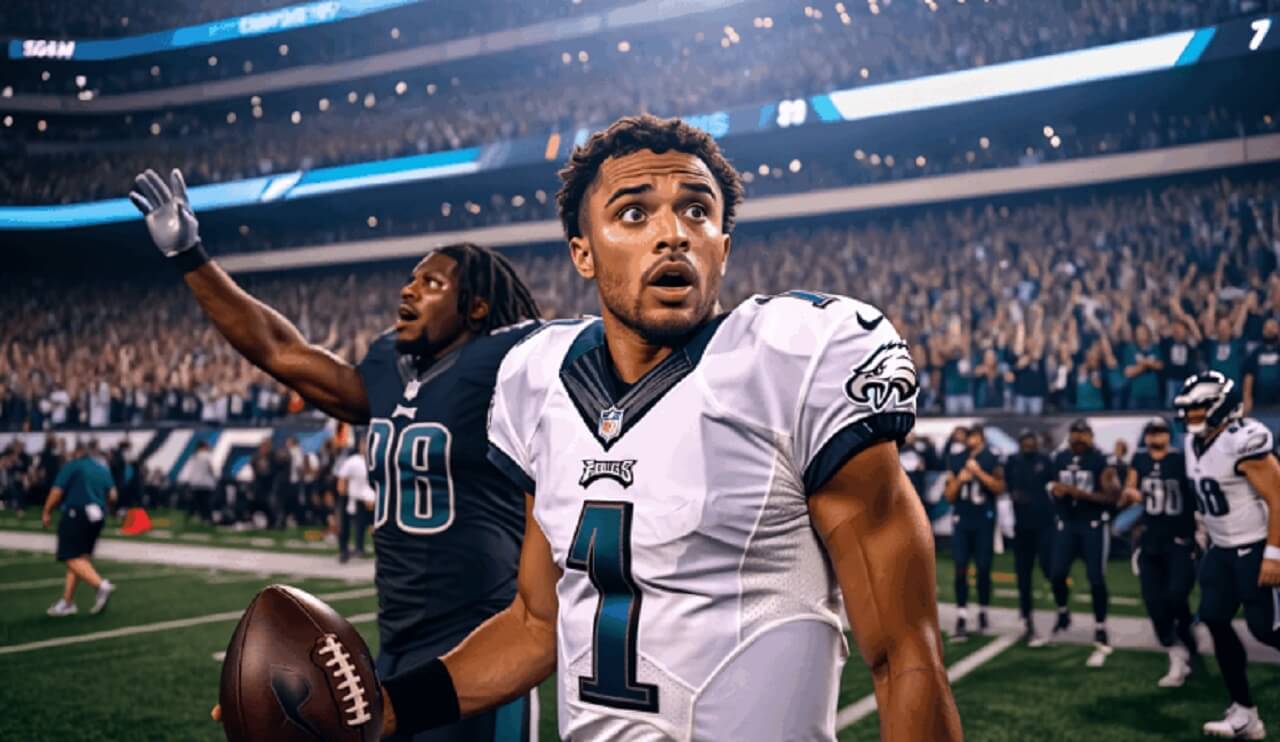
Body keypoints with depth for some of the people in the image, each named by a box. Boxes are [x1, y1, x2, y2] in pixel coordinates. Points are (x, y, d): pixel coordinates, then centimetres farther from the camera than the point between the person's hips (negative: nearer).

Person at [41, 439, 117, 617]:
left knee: (73, 558, -9)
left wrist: (47, 512, 6)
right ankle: (67, 601, 13)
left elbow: (57, 491, -6)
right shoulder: (103, 468, 14)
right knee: (81, 558, 11)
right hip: (97, 517, 7)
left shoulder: (72, 465, -1)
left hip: (76, 514, -7)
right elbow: (112, 496, 8)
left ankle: (101, 585, -28)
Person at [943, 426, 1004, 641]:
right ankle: (961, 621, -3)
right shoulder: (955, 461, 6)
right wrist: (959, 480, -11)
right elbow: (949, 496, 7)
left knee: (983, 569, 4)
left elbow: (999, 488, -11)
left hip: (984, 520, -2)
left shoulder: (991, 460, -1)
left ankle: (983, 613, 24)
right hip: (961, 520, 2)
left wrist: (978, 472, -18)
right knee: (961, 569, -4)